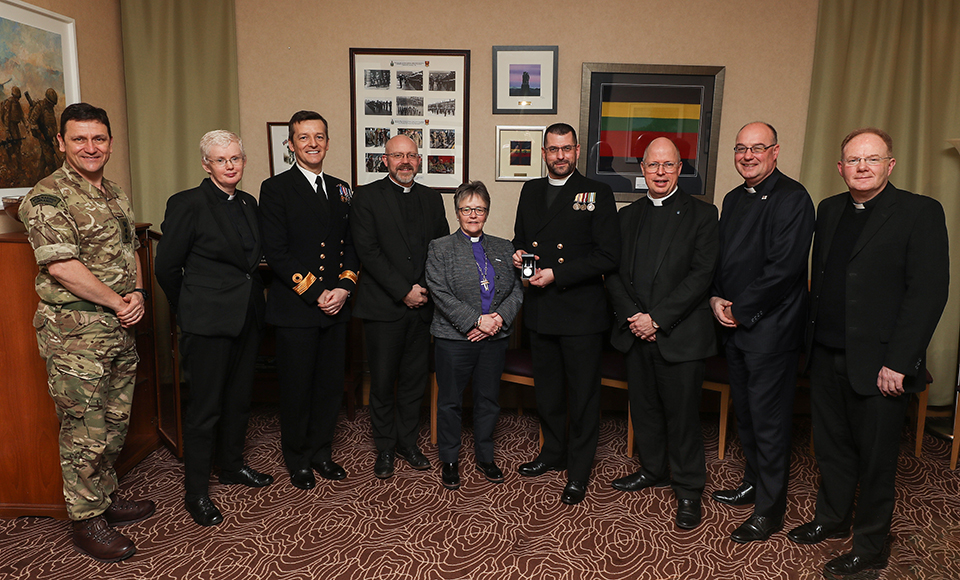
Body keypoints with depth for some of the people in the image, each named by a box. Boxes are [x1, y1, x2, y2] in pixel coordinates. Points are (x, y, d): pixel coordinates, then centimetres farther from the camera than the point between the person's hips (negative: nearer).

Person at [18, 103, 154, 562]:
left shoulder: (116, 195, 13)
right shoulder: (47, 197, -12)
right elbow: (61, 266, -19)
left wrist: (138, 294, -1)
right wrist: (119, 302, -13)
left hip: (121, 331, 8)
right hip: (75, 336, -7)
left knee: (116, 423, 17)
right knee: (85, 432, 3)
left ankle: (107, 498, 34)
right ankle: (87, 521, 18)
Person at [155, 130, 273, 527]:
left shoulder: (249, 203, 9)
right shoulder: (188, 204, -11)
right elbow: (166, 266, -7)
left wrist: (250, 294, 13)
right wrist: (189, 311, 2)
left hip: (247, 316, 7)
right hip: (208, 321, -7)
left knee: (239, 397, 18)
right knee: (205, 406, 1)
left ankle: (232, 466, 37)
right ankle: (196, 492, 16)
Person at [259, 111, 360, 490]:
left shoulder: (340, 190, 13)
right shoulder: (276, 189, -4)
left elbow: (351, 244, 12)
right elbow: (276, 252, -11)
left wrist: (344, 286, -4)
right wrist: (314, 293, -14)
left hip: (336, 306, 5)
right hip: (295, 307, -5)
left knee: (331, 384, 11)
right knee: (297, 388, 6)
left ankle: (321, 452, 30)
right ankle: (298, 460, 25)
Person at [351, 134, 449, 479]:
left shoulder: (431, 198, 12)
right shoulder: (367, 196, -2)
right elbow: (367, 251, -10)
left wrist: (426, 289, -2)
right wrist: (403, 292, -14)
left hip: (421, 306, 4)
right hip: (383, 307, -3)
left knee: (415, 379, 12)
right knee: (382, 382, 5)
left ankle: (408, 442, 28)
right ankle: (385, 447, 22)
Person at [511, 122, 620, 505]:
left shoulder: (597, 195, -7)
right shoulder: (531, 191, 11)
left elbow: (608, 257, -13)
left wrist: (556, 275, -18)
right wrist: (518, 254, 0)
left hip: (581, 313, -5)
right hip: (540, 312, 6)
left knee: (583, 394, 6)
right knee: (546, 389, 19)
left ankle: (578, 473, 22)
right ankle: (553, 453, 40)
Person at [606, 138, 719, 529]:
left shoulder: (701, 215, -3)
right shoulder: (627, 216, 11)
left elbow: (701, 275, -11)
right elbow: (614, 273, 7)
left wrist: (657, 318, -16)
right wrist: (631, 315, -8)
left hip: (680, 335, -4)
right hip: (636, 333, 5)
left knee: (682, 414, 4)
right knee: (643, 406, 16)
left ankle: (689, 488, 22)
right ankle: (653, 469, 37)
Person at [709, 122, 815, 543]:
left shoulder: (792, 199, -12)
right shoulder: (734, 200, 14)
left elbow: (784, 267, -19)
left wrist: (740, 310, -14)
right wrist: (716, 298, 0)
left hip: (771, 327, -7)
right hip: (734, 323, 8)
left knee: (768, 419, 1)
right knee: (744, 412, 17)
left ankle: (769, 510, 14)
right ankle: (753, 483, 35)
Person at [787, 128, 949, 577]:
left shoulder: (921, 212, -7)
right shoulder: (829, 210, 11)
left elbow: (929, 291, -13)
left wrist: (898, 363, -17)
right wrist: (812, 339, 8)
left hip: (877, 364, -5)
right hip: (826, 356, 5)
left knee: (875, 459, 8)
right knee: (831, 446, 18)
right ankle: (831, 519, 38)